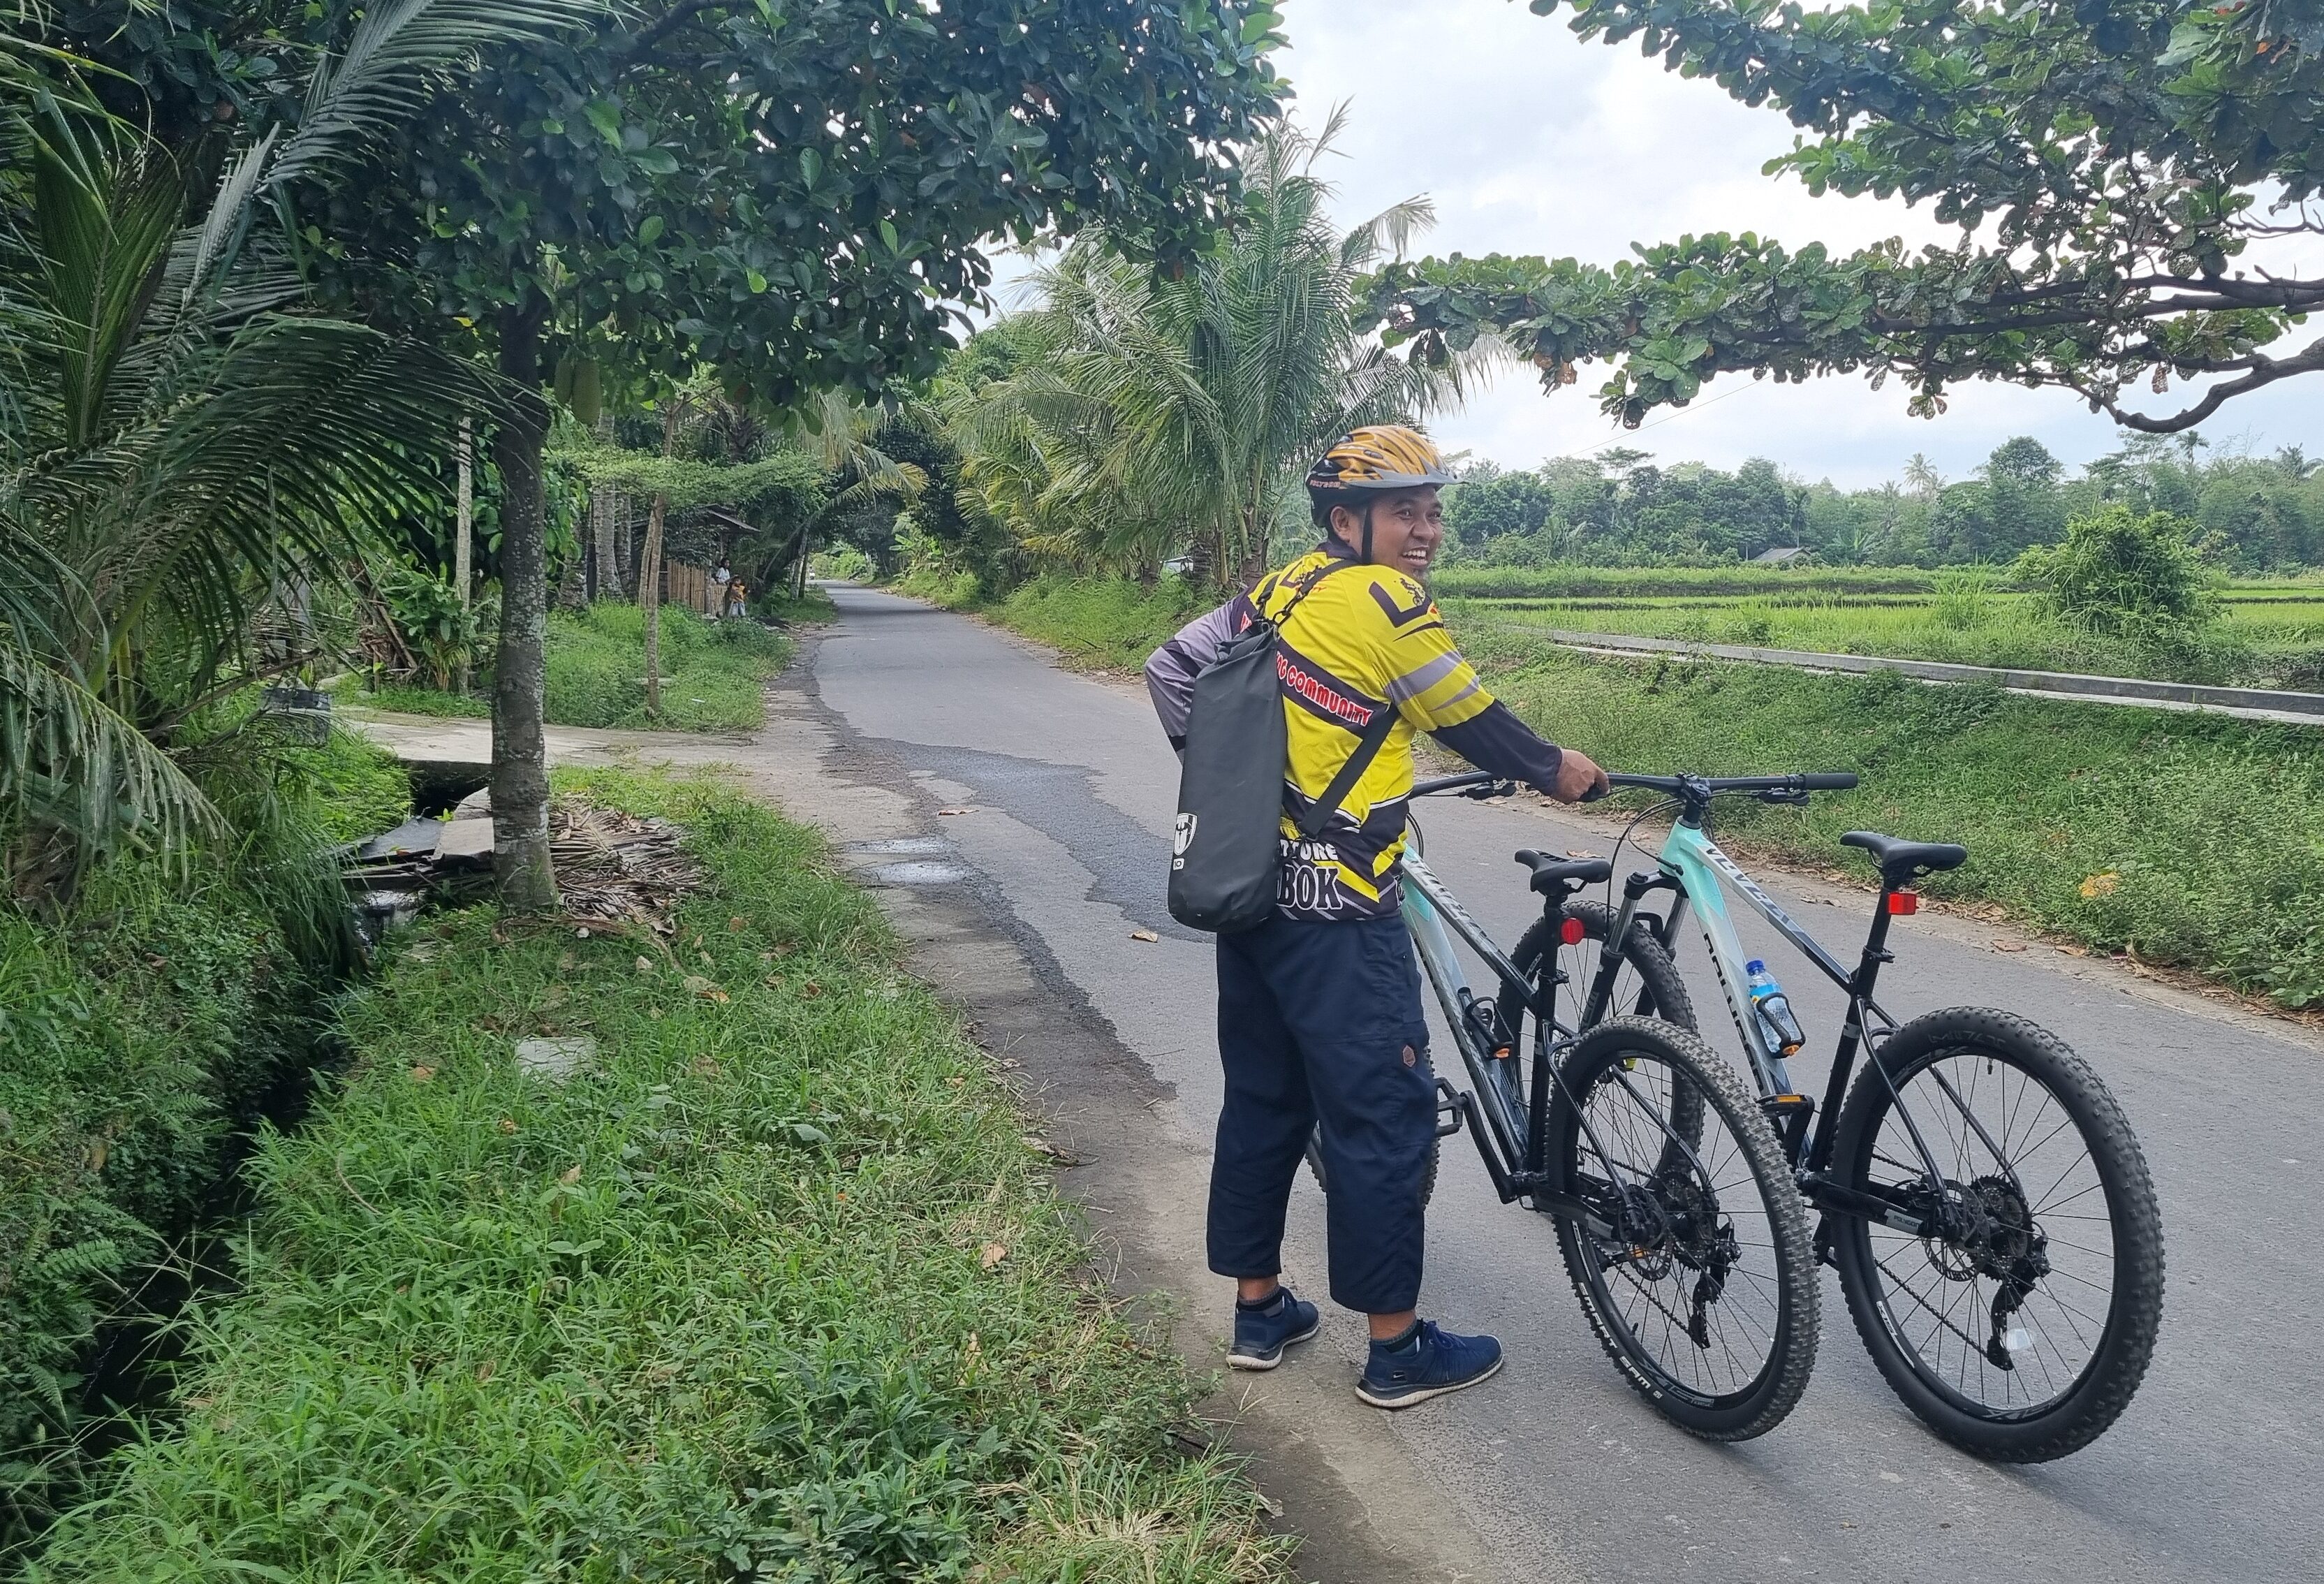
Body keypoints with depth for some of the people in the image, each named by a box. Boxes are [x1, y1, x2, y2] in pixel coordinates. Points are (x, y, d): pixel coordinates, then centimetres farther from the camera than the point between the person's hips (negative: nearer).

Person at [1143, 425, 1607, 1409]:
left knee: (1263, 1096, 17)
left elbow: (1169, 672, 14)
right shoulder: (1385, 601, -13)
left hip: (1250, 883, 9)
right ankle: (1398, 1350, 13)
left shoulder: (1281, 588, 10)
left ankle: (1258, 1310, 28)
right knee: (1385, 1113, 2)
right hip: (1333, 908, -9)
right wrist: (1558, 769, 13)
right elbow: (1475, 725, -5)